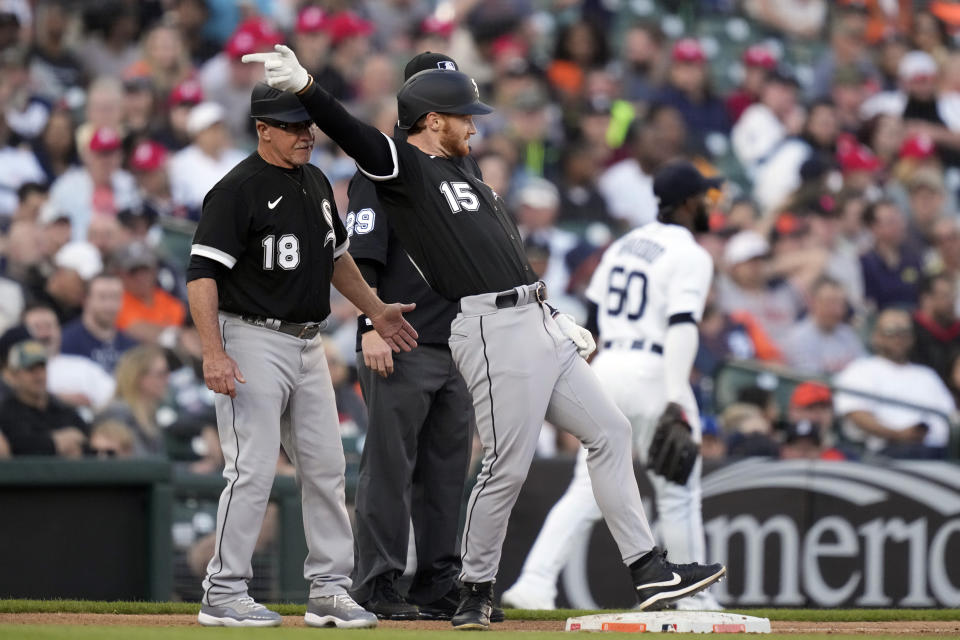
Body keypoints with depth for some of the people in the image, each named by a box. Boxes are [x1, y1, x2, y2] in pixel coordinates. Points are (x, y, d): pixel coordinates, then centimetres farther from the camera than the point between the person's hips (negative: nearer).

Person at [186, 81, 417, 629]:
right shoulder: (238, 190, -13)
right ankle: (225, 594, -4)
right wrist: (214, 354, -25)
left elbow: (336, 255, 28)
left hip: (308, 345, 8)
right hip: (254, 342, -8)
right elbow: (202, 275, -18)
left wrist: (376, 309, 25)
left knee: (326, 467, 8)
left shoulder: (317, 183, 12)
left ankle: (330, 590, 15)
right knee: (253, 470, -10)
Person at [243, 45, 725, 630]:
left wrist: (559, 321, 23)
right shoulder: (404, 166, -2)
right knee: (508, 465, -10)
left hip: (538, 325, 9)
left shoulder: (469, 182, 23)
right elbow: (352, 134, -19)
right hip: (492, 329, -9)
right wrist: (303, 87, -36)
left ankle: (650, 572, 9)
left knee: (610, 432, 8)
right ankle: (476, 592, 6)